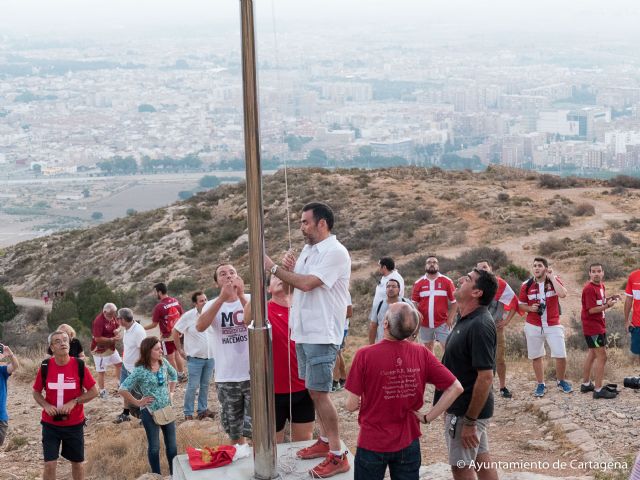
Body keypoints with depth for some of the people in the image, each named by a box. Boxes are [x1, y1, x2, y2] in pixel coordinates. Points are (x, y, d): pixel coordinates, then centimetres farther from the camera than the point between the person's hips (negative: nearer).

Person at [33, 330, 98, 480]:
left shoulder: (80, 365, -10)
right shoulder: (45, 367, -8)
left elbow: (94, 391, -5)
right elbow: (36, 392, 5)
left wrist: (74, 402, -18)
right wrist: (46, 405, -15)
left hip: (75, 423, 0)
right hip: (50, 424, 0)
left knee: (77, 462, 13)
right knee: (49, 464, -5)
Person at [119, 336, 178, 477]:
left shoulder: (164, 363, -2)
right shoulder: (140, 370, -19)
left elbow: (174, 375, 19)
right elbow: (123, 389, -18)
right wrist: (138, 402, -14)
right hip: (150, 412, -5)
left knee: (172, 445, 12)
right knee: (154, 447, 7)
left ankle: (175, 474, 25)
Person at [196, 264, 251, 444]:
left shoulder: (251, 299, -2)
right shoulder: (212, 305, 2)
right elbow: (200, 326, -19)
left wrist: (241, 296, -32)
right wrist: (222, 298, -29)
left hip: (253, 375, -2)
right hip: (226, 378, 2)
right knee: (234, 433, 14)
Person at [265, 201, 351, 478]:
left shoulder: (335, 252, -16)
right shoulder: (307, 250, 13)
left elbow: (307, 283, -24)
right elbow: (295, 283, 21)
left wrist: (273, 268, -14)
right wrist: (289, 269, -1)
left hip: (322, 334, -9)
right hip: (304, 331, 9)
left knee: (319, 392, -9)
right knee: (313, 391, 16)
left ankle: (337, 456, -3)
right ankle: (325, 441, 28)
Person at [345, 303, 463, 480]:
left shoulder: (365, 355, -18)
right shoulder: (422, 354, -9)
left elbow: (352, 405, -14)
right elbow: (455, 388, -7)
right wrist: (428, 417, -2)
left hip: (372, 444, -2)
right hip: (408, 444, 3)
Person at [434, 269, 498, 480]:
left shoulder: (479, 325, -24)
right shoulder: (467, 320, 6)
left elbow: (485, 377, -26)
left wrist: (469, 421, -24)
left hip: (466, 411, -9)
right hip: (471, 407, 9)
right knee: (481, 460, 16)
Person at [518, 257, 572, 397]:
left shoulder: (554, 280, -4)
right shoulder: (527, 285, 0)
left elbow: (562, 294, -24)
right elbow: (521, 305, 9)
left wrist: (552, 277, -18)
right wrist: (530, 308, -12)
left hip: (553, 325, -1)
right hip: (533, 326, 1)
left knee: (561, 355, -4)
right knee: (536, 357, 7)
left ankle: (561, 381, 20)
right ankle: (541, 385, 22)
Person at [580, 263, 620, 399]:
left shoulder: (601, 286, 9)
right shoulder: (589, 288, -19)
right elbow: (592, 310, -22)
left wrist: (609, 299, -1)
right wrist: (608, 305, -20)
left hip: (599, 326, 10)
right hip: (592, 327, -10)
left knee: (593, 354, 19)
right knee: (601, 357, -9)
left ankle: (586, 384, 31)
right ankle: (598, 390, -5)